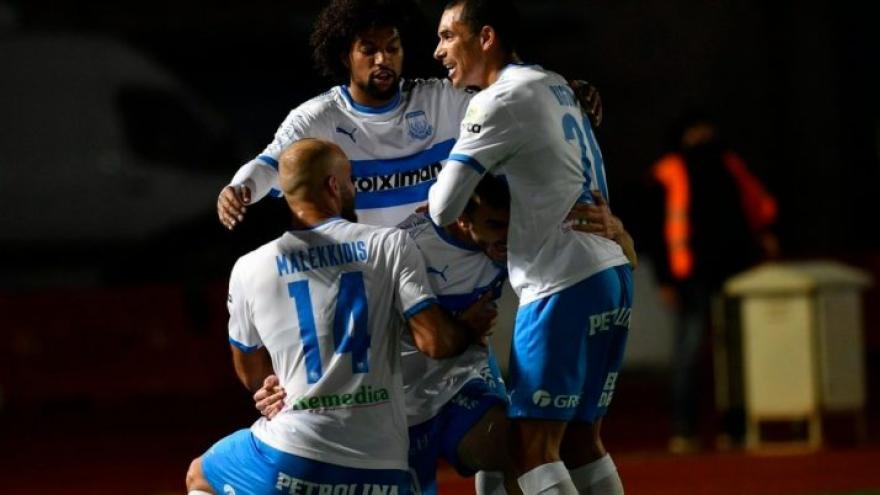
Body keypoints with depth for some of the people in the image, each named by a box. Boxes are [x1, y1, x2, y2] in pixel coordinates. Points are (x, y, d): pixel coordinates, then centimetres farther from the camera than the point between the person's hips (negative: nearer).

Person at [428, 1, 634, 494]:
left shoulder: (501, 101, -10)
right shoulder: (556, 86, 16)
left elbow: (444, 207, -13)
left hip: (566, 286, -9)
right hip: (612, 272, 9)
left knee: (533, 447, -8)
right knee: (580, 441, 12)